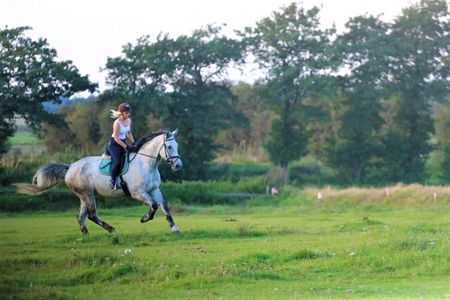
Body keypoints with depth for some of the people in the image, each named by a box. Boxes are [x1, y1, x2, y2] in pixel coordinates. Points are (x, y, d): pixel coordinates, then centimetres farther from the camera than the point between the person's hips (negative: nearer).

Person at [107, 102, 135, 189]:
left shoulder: (129, 120, 2)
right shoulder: (117, 123, -20)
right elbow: (116, 138, -21)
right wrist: (125, 147, -26)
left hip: (123, 143, 8)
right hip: (114, 144, -8)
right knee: (117, 161, -27)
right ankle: (113, 180, -15)